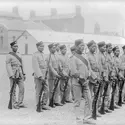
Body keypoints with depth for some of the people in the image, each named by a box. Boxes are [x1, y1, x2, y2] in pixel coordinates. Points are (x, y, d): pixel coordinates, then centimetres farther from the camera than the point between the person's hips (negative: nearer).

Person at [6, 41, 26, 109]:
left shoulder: (19, 55, 15)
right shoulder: (9, 56, -4)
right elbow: (8, 66, -11)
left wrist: (24, 74, 13)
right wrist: (11, 75, -19)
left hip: (20, 74, 6)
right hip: (13, 75, -5)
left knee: (22, 88, 0)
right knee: (13, 90, 1)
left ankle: (20, 103, 9)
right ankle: (14, 104, 10)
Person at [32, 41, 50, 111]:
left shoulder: (43, 55, 15)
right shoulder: (35, 55, -9)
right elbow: (36, 67, -16)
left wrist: (45, 75, 13)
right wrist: (40, 76, -22)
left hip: (44, 76, 7)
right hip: (38, 76, -7)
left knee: (47, 90, 3)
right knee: (39, 92, 0)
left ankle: (44, 104, 15)